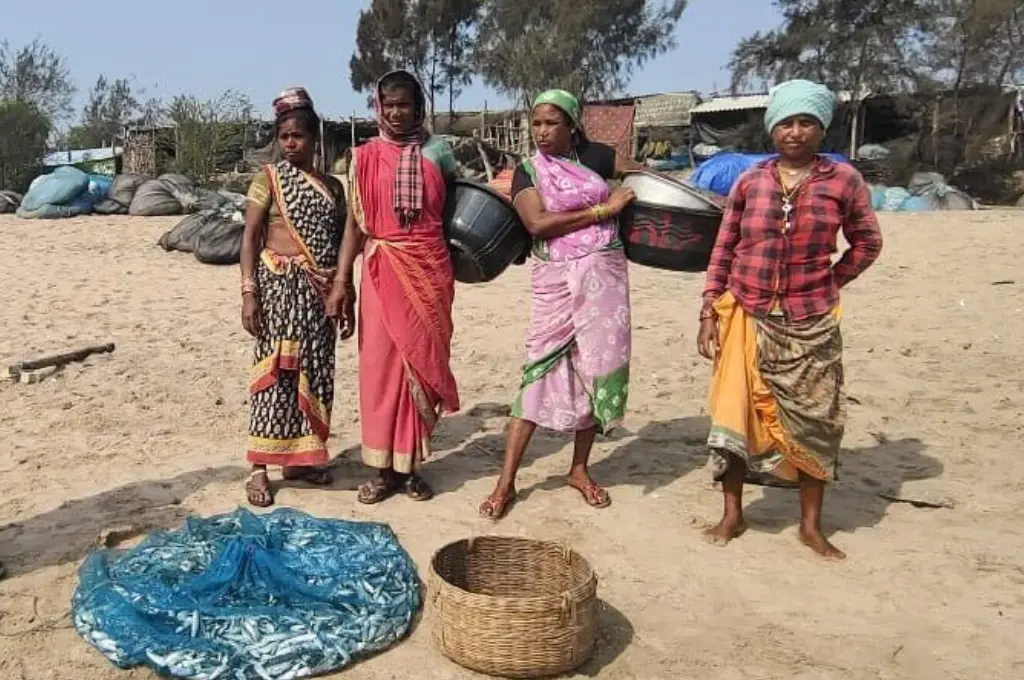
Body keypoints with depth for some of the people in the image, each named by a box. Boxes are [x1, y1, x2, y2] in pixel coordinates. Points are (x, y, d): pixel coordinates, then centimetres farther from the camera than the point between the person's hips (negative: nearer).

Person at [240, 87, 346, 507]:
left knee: (314, 371, 7)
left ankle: (298, 456, 20)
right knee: (277, 370, -7)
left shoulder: (332, 185, 13)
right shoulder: (269, 178, 1)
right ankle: (259, 467, -2)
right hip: (281, 285, -5)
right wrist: (249, 291, -13)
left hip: (321, 292, 5)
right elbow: (250, 237, -4)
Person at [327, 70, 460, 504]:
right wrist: (342, 279, -4)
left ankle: (411, 465, 17)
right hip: (382, 273, 0)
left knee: (421, 361, 5)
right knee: (380, 364, 1)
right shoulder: (364, 158, 5)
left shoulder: (438, 153, 7)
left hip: (430, 272, 1)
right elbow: (354, 223, 3)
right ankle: (383, 467, 12)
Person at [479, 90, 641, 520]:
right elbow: (537, 223, -15)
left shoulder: (595, 156, 7)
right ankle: (506, 482, 1)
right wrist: (602, 210, -14)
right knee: (541, 370, -5)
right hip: (557, 280, -3)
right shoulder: (528, 170, 0)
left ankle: (580, 469, 22)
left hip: (605, 275, 3)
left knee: (599, 367, 6)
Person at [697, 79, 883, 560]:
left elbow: (867, 244, 10)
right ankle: (732, 515, 19)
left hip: (810, 323, 0)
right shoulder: (749, 182, 2)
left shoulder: (843, 180, -1)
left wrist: (829, 285, 4)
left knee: (812, 420, 5)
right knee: (735, 414, 2)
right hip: (747, 317, 1)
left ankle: (811, 525, 21)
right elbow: (723, 250, 4)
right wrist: (708, 312, -1)